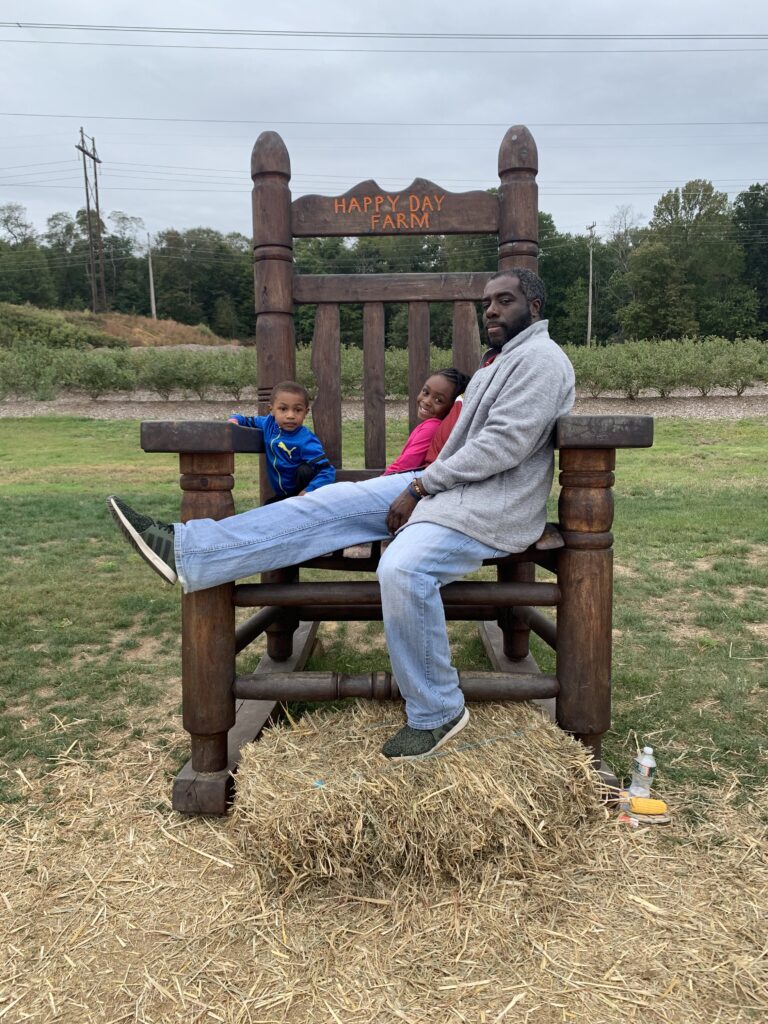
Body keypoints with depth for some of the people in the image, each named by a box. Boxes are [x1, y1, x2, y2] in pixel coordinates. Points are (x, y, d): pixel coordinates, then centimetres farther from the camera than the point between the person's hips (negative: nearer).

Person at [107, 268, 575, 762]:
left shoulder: (540, 358, -9)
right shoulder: (505, 358, 23)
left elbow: (503, 445, -21)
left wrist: (420, 488, -16)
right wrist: (421, 484, 5)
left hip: (490, 507, -9)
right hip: (445, 486, 9)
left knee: (402, 568, -36)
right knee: (333, 502, -5)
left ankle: (437, 713, -14)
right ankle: (185, 551, -10)